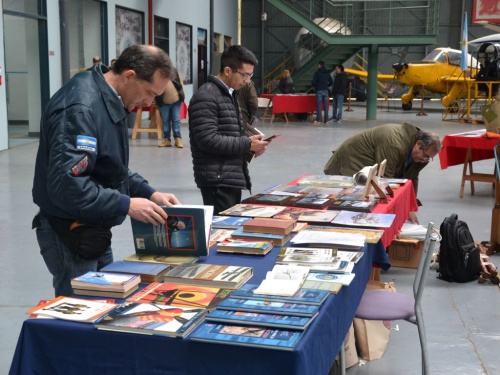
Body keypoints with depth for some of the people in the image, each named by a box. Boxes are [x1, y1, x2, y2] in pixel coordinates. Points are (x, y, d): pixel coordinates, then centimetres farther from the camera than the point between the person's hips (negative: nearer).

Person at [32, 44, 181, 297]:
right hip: (70, 235, -10)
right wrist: (127, 205, -26)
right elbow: (66, 184, -32)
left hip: (91, 231, 10)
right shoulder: (81, 108, -25)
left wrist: (149, 193, 3)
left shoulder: (109, 100, 7)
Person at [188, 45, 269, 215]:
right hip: (217, 180, -9)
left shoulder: (229, 95, 17)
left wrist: (251, 145, 5)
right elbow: (208, 140, -21)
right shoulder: (206, 97, -13)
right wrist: (247, 144, -16)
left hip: (233, 177, 9)